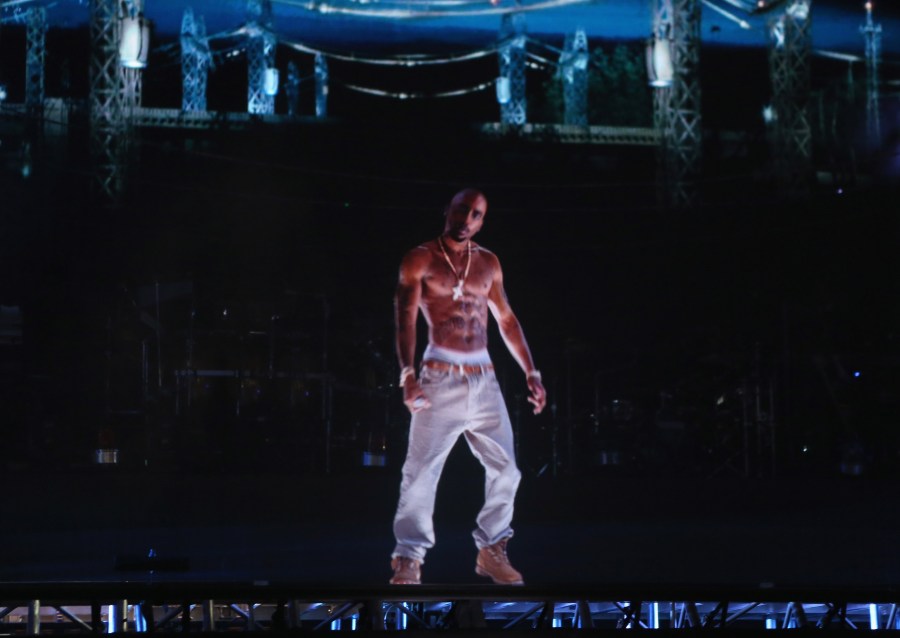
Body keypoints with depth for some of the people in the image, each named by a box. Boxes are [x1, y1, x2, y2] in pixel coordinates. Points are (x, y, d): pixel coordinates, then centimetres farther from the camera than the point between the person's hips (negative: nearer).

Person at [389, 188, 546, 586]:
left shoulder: (488, 263, 12)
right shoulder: (420, 260, -1)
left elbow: (507, 320, 18)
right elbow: (405, 319, -10)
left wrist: (530, 372, 12)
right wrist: (408, 375, -23)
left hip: (484, 380, 5)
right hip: (441, 378, -5)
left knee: (505, 469, 5)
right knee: (421, 471, -9)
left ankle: (491, 550, 18)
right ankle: (409, 559, -2)